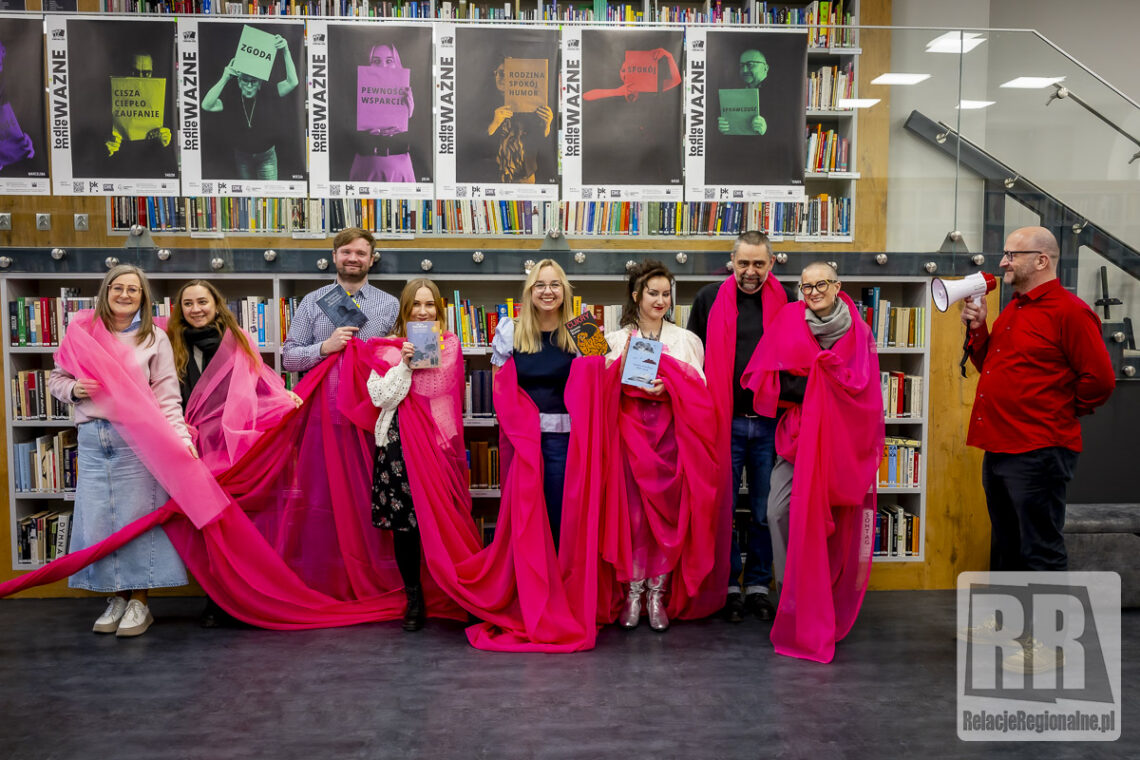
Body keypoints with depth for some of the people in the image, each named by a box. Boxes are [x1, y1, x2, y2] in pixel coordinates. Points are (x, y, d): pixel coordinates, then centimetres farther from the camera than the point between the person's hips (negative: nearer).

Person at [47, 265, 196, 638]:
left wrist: (181, 437, -15)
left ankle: (139, 601, 12)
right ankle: (116, 597, 21)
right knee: (97, 519, 6)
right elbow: (56, 378, 17)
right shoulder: (82, 331, 9)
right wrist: (74, 390, -6)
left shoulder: (155, 338, 2)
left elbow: (166, 397, -3)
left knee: (137, 517, 0)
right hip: (92, 438, 3)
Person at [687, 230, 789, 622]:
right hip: (725, 423, -1)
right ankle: (729, 586, 19)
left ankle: (758, 585, 23)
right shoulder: (710, 299, 3)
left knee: (765, 511, 9)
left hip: (769, 424, 1)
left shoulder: (784, 302, 6)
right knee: (722, 508, 5)